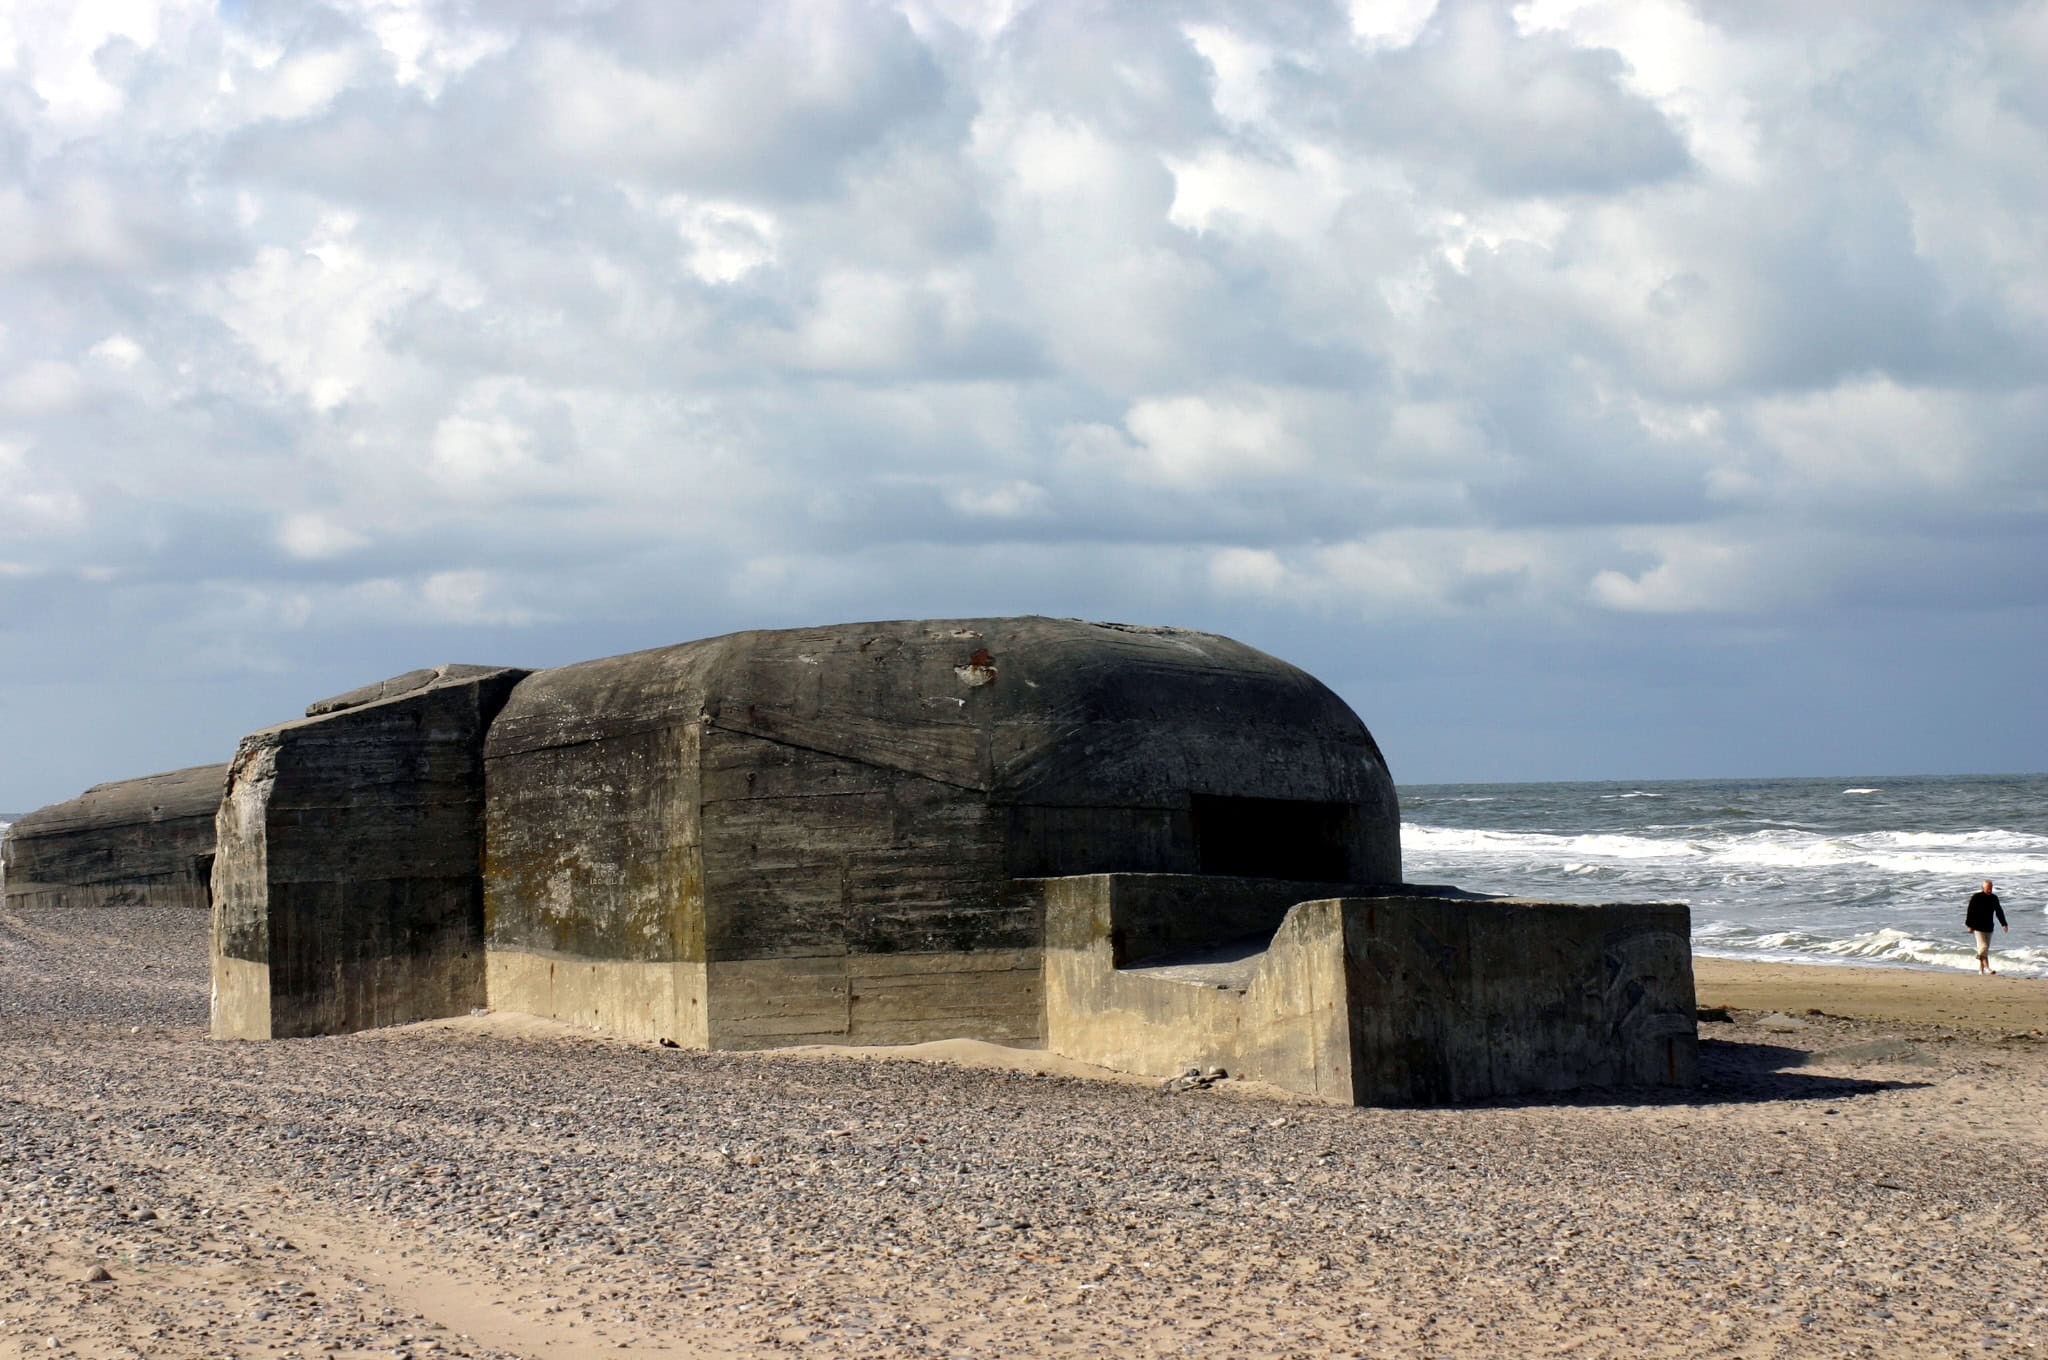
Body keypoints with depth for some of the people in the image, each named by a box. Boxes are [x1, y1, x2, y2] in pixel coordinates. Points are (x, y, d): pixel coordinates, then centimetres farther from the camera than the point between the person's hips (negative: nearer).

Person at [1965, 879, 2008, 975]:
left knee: (1985, 949, 8)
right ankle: (1987, 967, -18)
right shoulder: (1976, 897, -8)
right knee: (1983, 947, -14)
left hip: (1989, 928, 6)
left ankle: (1981, 969, 13)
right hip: (1978, 927, -6)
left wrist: (2004, 924, 12)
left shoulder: (1994, 898, 8)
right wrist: (1970, 926, -11)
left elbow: (1999, 912, 17)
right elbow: (1970, 912, -8)